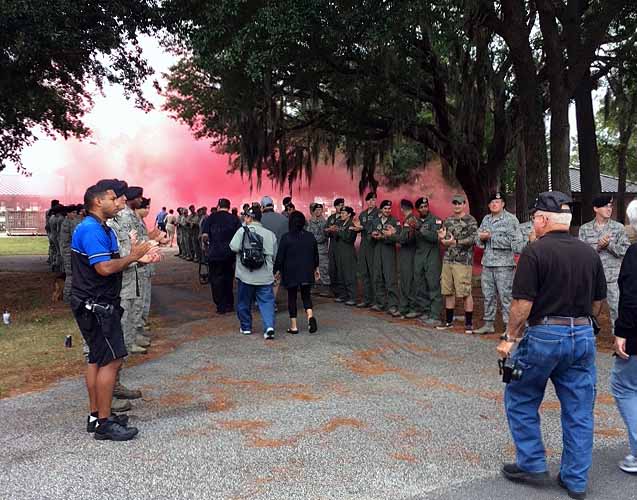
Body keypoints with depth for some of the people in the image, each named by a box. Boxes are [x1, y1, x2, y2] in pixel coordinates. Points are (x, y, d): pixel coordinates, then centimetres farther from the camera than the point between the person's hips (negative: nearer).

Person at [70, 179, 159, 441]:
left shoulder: (103, 229, 15)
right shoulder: (91, 230, -18)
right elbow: (104, 268, -26)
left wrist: (138, 258, 4)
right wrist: (133, 256, -14)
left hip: (99, 304, 11)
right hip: (95, 305, -11)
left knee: (98, 358, 15)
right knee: (112, 359, -9)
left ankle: (95, 415, 24)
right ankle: (104, 423, -1)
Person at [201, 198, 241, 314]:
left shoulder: (211, 218, -3)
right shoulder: (234, 219, 0)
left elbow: (204, 236, -12)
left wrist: (207, 244, 8)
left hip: (215, 253, -2)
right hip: (230, 254, 2)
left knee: (216, 279, 8)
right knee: (228, 278, 17)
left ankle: (221, 306, 9)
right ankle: (229, 305, 22)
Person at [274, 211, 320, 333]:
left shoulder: (286, 237, -9)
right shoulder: (310, 237, 2)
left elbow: (280, 256, -6)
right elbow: (316, 255, 12)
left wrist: (277, 270, 6)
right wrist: (316, 268, 25)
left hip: (291, 272, -3)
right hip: (307, 272, 3)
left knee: (292, 297, 6)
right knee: (306, 295, 12)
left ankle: (293, 326, 7)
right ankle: (310, 316, -14)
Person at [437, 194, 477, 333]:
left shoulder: (471, 221, -2)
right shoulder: (448, 220, 16)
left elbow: (472, 239, -14)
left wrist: (455, 242, -24)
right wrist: (441, 238, -4)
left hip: (463, 261, -6)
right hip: (448, 260, 6)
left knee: (465, 293, -6)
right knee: (448, 292, 10)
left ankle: (469, 323, 3)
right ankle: (449, 321, 21)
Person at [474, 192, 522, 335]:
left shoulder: (511, 219, -3)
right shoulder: (486, 219, 16)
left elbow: (516, 241, -11)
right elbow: (478, 240, 19)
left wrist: (491, 236, -13)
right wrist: (481, 237, -5)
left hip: (504, 264, -6)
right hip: (487, 263, 6)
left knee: (506, 296, -5)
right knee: (488, 295, 11)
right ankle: (488, 324, 20)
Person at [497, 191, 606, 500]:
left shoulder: (535, 252, -13)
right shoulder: (589, 253, 6)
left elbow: (523, 303, -16)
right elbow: (597, 303, 12)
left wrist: (509, 338, -6)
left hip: (544, 335, -5)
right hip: (583, 336, 6)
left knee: (521, 401, 14)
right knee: (579, 411, 12)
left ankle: (532, 465, 20)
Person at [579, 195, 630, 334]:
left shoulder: (618, 227, 2)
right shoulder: (585, 228, 2)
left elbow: (626, 250, -4)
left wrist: (609, 244, -19)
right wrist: (598, 246, -20)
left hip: (613, 277, -1)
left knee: (617, 309, 2)